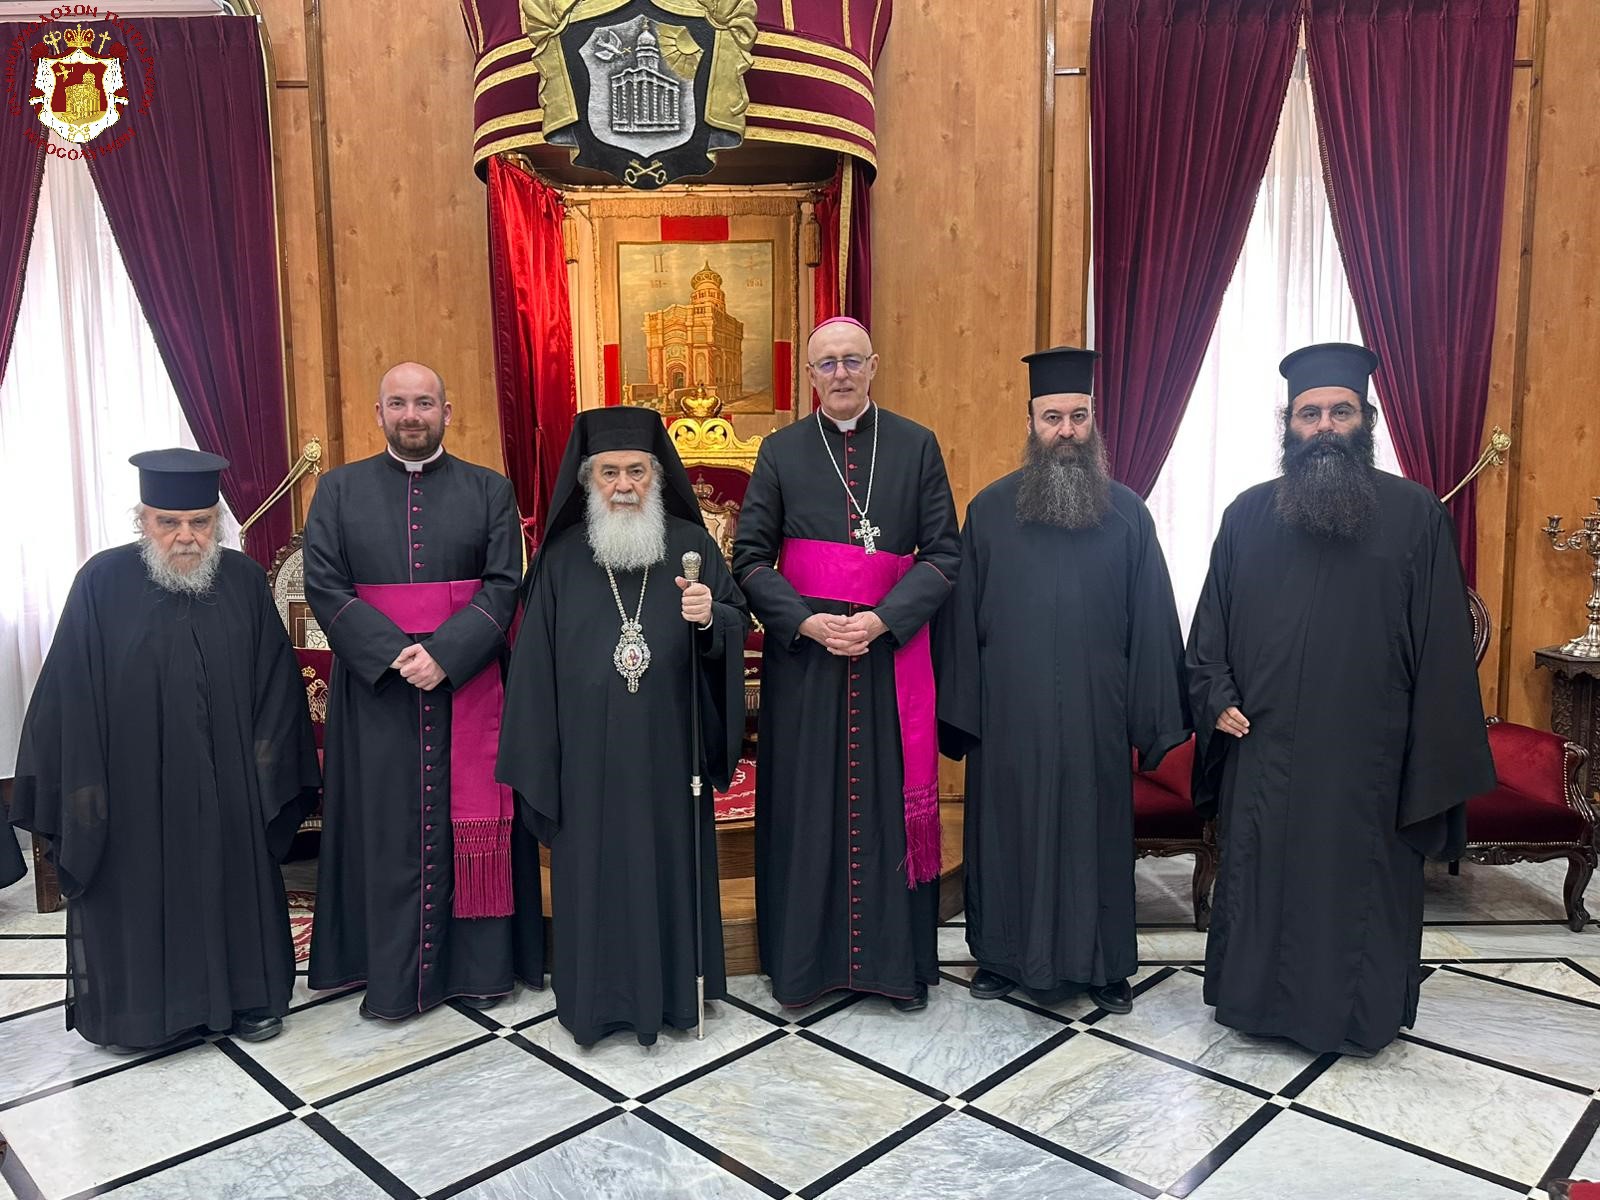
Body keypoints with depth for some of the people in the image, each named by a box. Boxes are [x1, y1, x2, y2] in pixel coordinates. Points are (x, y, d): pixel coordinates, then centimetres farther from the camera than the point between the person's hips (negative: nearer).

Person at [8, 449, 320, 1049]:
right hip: (135, 786, -2)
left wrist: (266, 753, -2)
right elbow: (71, 692, -7)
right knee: (140, 894, 9)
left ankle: (246, 995, 30)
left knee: (232, 883, 14)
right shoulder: (103, 582, -7)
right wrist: (84, 786, -9)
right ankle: (140, 1005, 29)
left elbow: (275, 676, 4)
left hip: (227, 786, 2)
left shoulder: (244, 579, 0)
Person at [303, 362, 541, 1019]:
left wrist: (445, 654, -17)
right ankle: (392, 974, 16)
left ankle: (480, 964, 17)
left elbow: (504, 586, -3)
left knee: (472, 819, 5)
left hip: (469, 686, 0)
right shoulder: (340, 490, 7)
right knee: (385, 827, 5)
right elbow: (324, 586, -2)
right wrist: (394, 653, -15)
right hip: (375, 688, 1)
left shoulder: (489, 490, 5)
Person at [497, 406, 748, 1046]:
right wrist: (537, 763, 0)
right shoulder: (561, 559, 2)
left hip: (668, 750, 0)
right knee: (595, 866, 7)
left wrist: (711, 618, -21)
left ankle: (673, 988, 27)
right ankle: (597, 996, 24)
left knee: (669, 860, 9)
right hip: (588, 753, 0)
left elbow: (737, 625, 3)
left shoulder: (692, 545, 2)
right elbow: (535, 664, 2)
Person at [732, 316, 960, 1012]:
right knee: (805, 805, 6)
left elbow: (944, 552, 0)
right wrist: (807, 621, -12)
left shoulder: (917, 446, 4)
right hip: (803, 653, 0)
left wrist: (881, 619, -13)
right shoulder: (782, 451, 5)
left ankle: (898, 958, 20)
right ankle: (804, 958, 20)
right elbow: (750, 557, 3)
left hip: (892, 655, 0)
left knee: (891, 800, 5)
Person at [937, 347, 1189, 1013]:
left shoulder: (1127, 512, 3)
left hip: (1094, 713, 0)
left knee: (1095, 828, 10)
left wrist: (1153, 717, -1)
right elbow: (962, 615, 3)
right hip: (1008, 713, 0)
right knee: (1007, 828, 10)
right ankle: (1003, 954, 27)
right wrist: (960, 710, -1)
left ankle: (1102, 961, 27)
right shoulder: (989, 509, 2)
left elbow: (1152, 621, 3)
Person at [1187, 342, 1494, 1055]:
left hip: (1368, 754, -2)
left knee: (1363, 882, 10)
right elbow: (1210, 623, 10)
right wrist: (1215, 696, -3)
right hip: (1265, 750, 2)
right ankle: (1258, 998, 33)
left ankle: (1361, 1016, 31)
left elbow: (1443, 641, -3)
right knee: (1260, 879, 13)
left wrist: (1436, 753, -6)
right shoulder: (1249, 515, 3)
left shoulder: (1416, 515, -3)